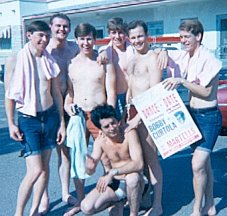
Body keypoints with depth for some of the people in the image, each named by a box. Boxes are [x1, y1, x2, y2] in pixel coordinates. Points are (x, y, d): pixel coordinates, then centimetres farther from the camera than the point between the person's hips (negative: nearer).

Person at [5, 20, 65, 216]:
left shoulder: (49, 61, 7)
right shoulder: (18, 59, -7)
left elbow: (56, 93, 11)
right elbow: (10, 93, -4)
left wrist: (62, 122, 9)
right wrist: (11, 124, -8)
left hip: (50, 116, 5)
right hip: (28, 118, -5)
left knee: (45, 167, 7)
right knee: (35, 169, -9)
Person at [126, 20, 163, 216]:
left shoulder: (152, 58, -12)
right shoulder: (133, 59, 16)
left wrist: (139, 117, -22)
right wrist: (127, 110, 18)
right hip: (134, 111, 9)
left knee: (151, 158, -3)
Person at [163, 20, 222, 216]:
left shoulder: (208, 59, -15)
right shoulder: (184, 56, 5)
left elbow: (206, 91, -17)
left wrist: (182, 81, -23)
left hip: (208, 116, -7)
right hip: (192, 114, 7)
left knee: (198, 165, -11)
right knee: (204, 163, 14)